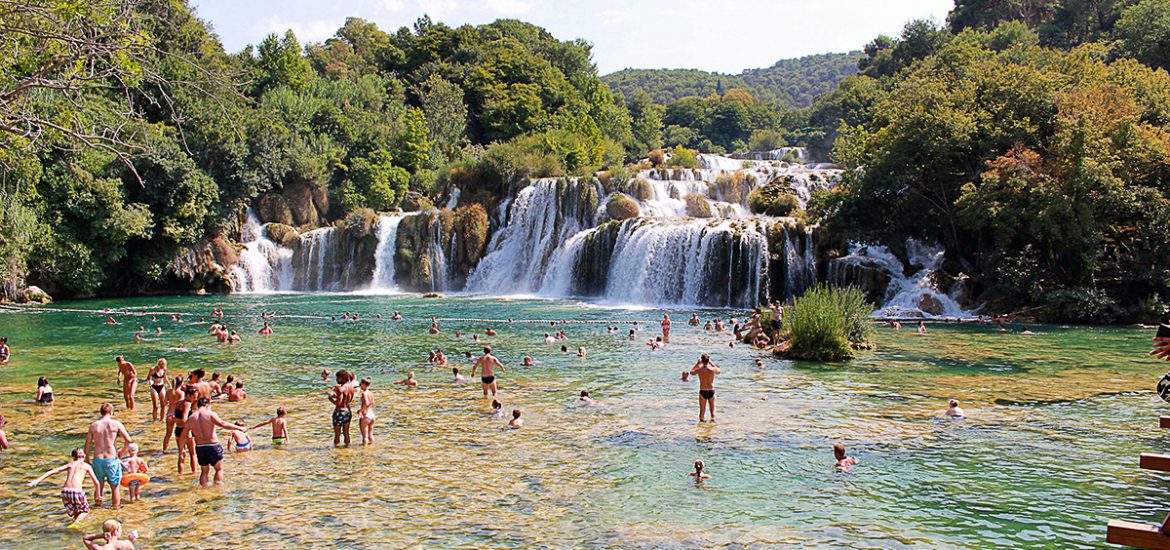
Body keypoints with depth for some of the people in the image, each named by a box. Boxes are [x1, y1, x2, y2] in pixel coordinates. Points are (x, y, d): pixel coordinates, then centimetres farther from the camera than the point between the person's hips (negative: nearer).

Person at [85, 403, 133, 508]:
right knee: (115, 486, 11)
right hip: (111, 459, -3)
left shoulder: (93, 425, 4)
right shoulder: (116, 424, -5)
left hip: (97, 459, 3)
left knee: (98, 486, 19)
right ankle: (116, 507, 18)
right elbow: (129, 440, -10)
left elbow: (87, 446, 7)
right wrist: (122, 451, 7)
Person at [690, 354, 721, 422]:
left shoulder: (699, 370, -12)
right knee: (713, 410, 13)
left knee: (702, 410, 10)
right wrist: (711, 363, 15)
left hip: (702, 391, 0)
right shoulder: (712, 369, -12)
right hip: (711, 391, 0)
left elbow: (692, 372, 12)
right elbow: (718, 371, 14)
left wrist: (697, 363, 15)